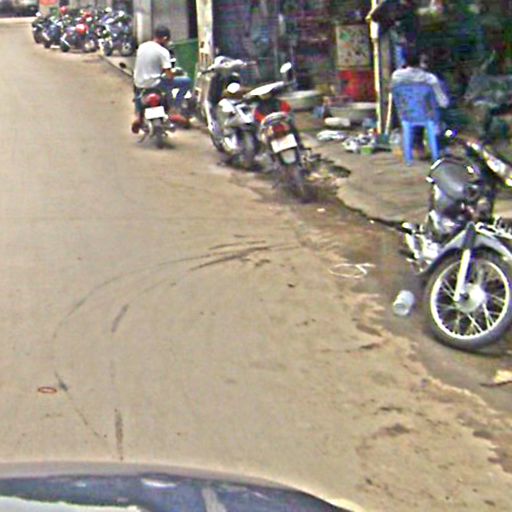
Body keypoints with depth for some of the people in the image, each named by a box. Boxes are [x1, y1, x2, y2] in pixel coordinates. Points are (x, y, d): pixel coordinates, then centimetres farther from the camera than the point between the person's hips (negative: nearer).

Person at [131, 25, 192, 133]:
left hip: (139, 84, 7)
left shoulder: (142, 46, 7)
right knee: (187, 81, 0)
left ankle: (138, 115, 27)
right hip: (153, 83, -7)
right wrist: (174, 72, 8)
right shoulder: (163, 51, -11)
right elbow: (169, 76, -15)